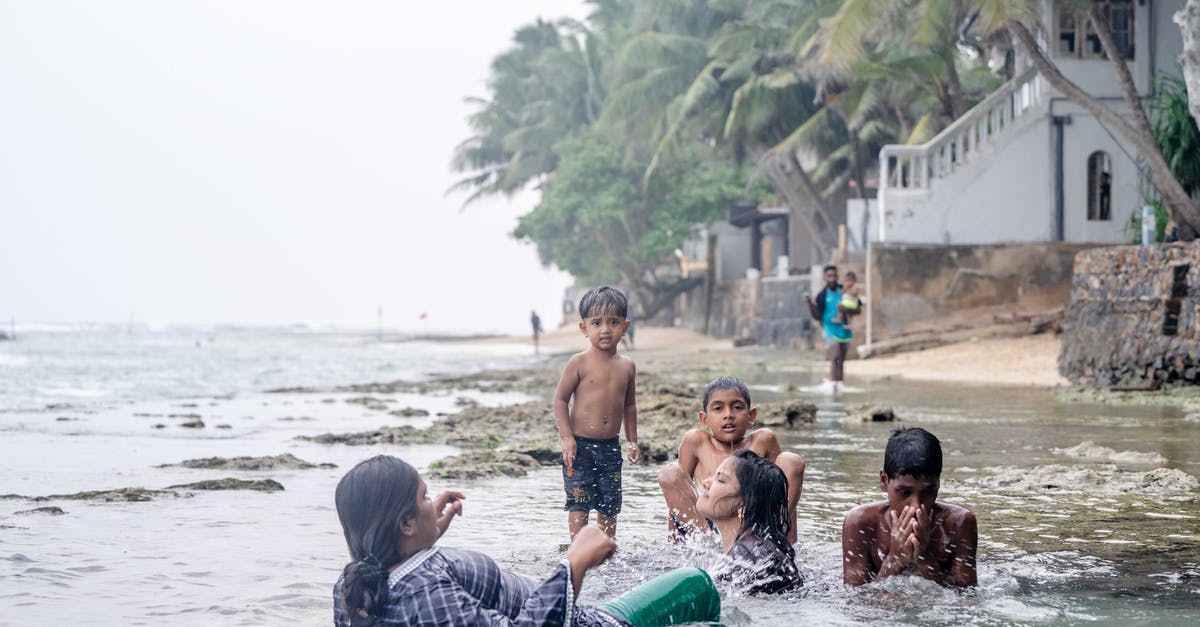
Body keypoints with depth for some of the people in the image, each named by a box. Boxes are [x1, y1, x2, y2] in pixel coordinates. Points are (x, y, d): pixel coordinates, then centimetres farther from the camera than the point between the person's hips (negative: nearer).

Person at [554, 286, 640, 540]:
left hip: (611, 447, 5)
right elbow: (560, 399, -7)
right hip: (580, 444, -4)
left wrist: (632, 440, 16)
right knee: (579, 504, -6)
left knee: (610, 505, 8)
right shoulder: (580, 362, -8)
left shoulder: (627, 366, 7)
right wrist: (566, 437, -15)